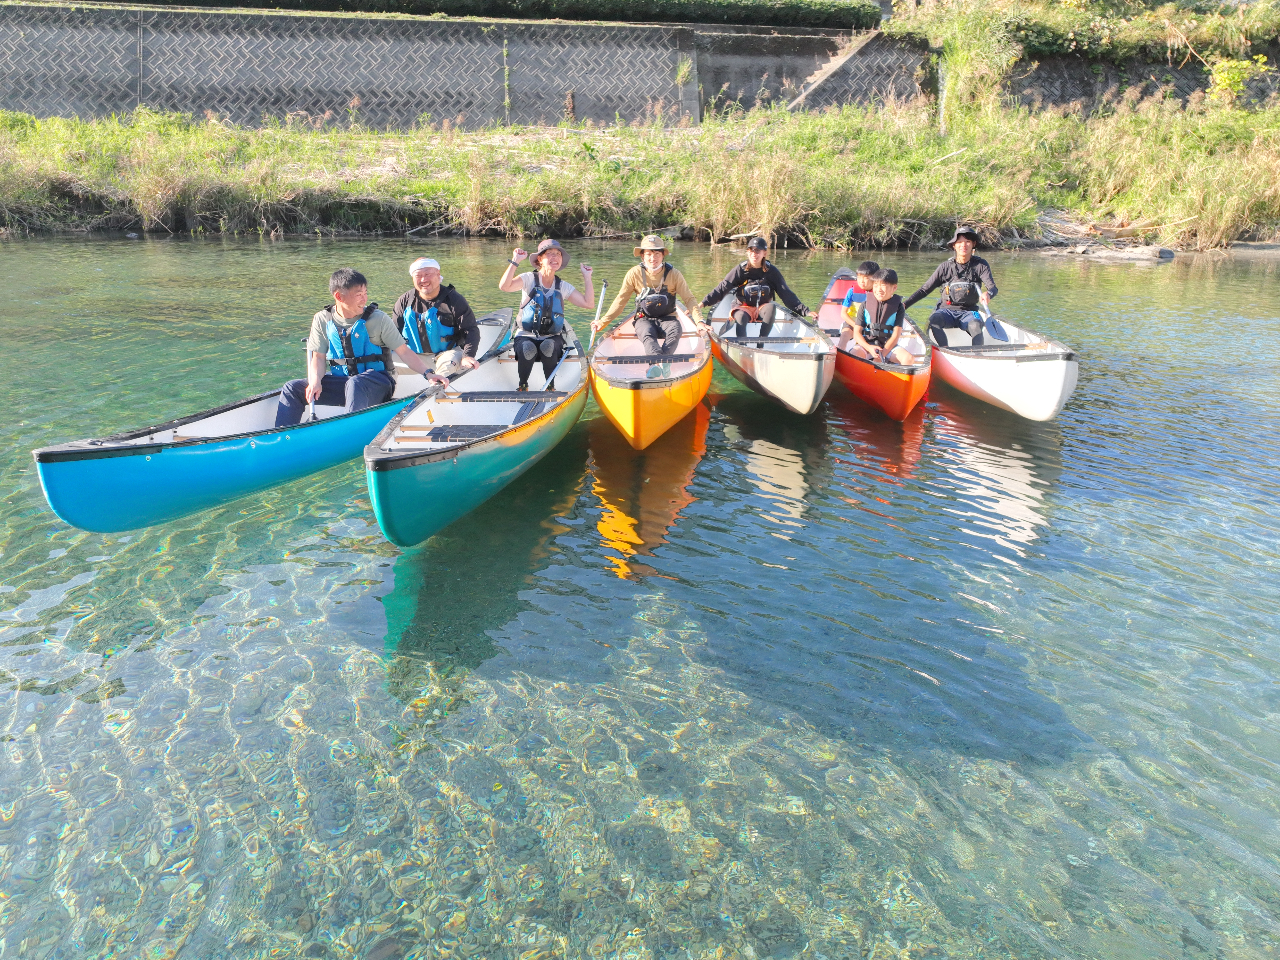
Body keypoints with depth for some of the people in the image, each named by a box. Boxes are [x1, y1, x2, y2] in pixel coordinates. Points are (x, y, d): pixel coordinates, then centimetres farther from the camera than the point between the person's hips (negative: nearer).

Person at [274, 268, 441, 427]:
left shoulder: (378, 319, -5)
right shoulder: (322, 320, 4)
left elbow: (404, 352, -5)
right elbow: (318, 356, 5)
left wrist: (428, 373, -17)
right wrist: (315, 381, -15)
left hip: (376, 384, -4)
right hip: (340, 382, 4)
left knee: (355, 384, -39)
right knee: (293, 388, -12)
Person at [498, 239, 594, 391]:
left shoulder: (563, 286, 7)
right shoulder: (529, 279, -3)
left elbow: (588, 303, -2)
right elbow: (504, 287, -22)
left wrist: (587, 277, -1)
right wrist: (515, 261, -25)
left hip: (552, 338, 2)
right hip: (526, 336, -2)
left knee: (548, 346, -34)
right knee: (528, 348, -35)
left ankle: (550, 387, -16)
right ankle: (522, 385, -10)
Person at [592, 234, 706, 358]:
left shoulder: (674, 274, -4)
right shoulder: (634, 274, -5)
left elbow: (689, 299, -2)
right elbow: (620, 301, 1)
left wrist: (699, 322, -18)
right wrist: (603, 322, -7)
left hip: (667, 318, 1)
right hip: (644, 319, -1)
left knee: (675, 331, -34)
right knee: (647, 334, -35)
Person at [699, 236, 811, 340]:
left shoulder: (772, 271, -1)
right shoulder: (740, 270, -6)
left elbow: (786, 294, -1)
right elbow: (722, 288, -12)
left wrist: (804, 311, -9)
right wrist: (704, 302, -25)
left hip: (762, 309, 2)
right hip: (742, 307, -2)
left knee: (771, 307, -31)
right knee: (741, 316, -36)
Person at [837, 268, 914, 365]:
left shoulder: (898, 307, 3)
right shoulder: (865, 305, 2)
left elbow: (896, 335, -3)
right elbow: (857, 332, 0)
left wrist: (882, 354, -17)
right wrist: (869, 348, -19)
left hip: (888, 346, 1)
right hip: (865, 344, -1)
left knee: (909, 359, -25)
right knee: (852, 356, -34)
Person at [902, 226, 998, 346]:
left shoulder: (981, 265, 3)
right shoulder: (946, 267, 4)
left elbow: (992, 287, -10)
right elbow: (924, 290, 5)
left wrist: (988, 294, -37)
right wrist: (904, 305, -8)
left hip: (968, 313, 0)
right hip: (946, 310, 0)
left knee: (976, 325, -36)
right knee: (933, 321, -35)